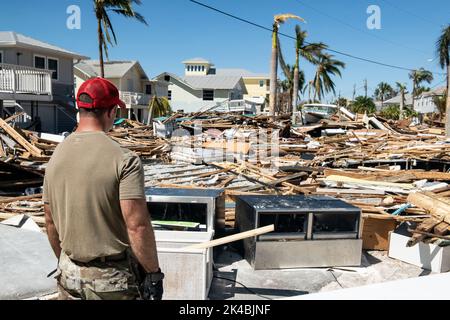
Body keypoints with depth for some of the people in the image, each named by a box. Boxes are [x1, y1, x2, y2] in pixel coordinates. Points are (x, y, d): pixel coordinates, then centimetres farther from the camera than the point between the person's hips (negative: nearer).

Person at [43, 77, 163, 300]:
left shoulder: (55, 156, 2)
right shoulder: (123, 159, -19)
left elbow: (50, 221, 10)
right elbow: (137, 226, -22)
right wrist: (154, 272, -11)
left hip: (68, 273, 6)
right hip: (112, 276, -6)